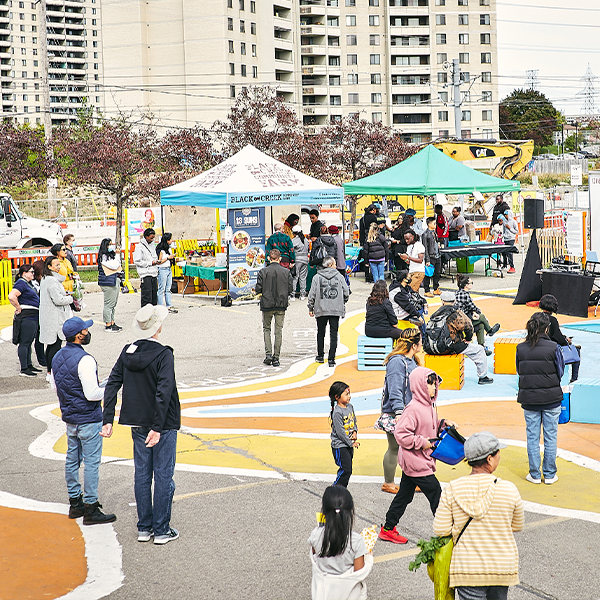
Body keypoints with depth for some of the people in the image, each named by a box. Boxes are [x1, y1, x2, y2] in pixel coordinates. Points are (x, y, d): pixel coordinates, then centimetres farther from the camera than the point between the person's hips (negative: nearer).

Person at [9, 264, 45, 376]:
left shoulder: (29, 283, 16)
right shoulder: (21, 283, -14)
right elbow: (11, 297, -28)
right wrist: (19, 308, -18)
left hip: (34, 317, 10)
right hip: (26, 317, -10)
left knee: (29, 342, 14)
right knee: (24, 343, -5)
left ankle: (29, 366, 21)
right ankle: (24, 369, -2)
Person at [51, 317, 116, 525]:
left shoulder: (58, 356, 5)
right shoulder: (84, 360, -23)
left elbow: (54, 386, 15)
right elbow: (92, 394, -23)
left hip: (69, 416, 9)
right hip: (88, 419, -9)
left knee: (72, 459, 16)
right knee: (91, 463, -2)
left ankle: (75, 503, 25)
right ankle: (90, 509, 1)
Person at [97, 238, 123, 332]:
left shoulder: (111, 255, 16)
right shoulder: (103, 257, -13)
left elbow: (118, 265, 21)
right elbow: (114, 266, -19)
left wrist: (117, 254, 10)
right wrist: (118, 255, -10)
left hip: (114, 282, 10)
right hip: (107, 283, -10)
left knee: (113, 304, 13)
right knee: (109, 304, -7)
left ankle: (112, 323, 20)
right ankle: (108, 325, -3)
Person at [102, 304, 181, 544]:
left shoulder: (127, 352, 1)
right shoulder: (163, 355, -17)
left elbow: (112, 385, 0)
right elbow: (163, 392, -25)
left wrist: (107, 420, 1)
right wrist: (157, 427, -24)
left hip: (138, 425, 6)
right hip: (164, 425, -6)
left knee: (142, 474, 14)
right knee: (163, 476, 4)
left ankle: (144, 527, 21)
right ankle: (161, 530, 10)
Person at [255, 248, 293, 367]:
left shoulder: (263, 271, -8)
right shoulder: (286, 272, -4)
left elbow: (258, 289, -8)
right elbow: (290, 290, -2)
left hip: (267, 304, -1)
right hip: (281, 305, 1)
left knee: (266, 328, 14)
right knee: (279, 330, 7)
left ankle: (268, 353, 1)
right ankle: (276, 358, 7)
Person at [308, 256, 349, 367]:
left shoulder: (317, 277, -1)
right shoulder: (339, 277, 0)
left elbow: (312, 294, -2)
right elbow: (346, 293, 2)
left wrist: (311, 308, 8)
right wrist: (342, 303, 20)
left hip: (321, 310, 1)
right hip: (336, 310, -1)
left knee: (321, 333, 16)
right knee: (334, 334, 2)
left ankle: (320, 356, 26)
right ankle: (331, 359, -3)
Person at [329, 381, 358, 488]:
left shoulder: (350, 407, 6)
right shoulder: (337, 413, -20)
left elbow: (354, 422, 18)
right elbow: (340, 432, -19)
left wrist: (355, 432, -1)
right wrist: (351, 443, -13)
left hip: (349, 445, 8)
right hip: (339, 446, -8)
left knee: (347, 469, 11)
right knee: (346, 469, -11)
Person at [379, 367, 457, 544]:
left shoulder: (429, 406, 9)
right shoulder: (413, 408, -21)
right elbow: (400, 434, -23)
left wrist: (443, 423, 6)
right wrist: (421, 442, -21)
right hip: (415, 461, -10)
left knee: (405, 495, 16)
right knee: (436, 493, -5)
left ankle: (388, 529, 26)